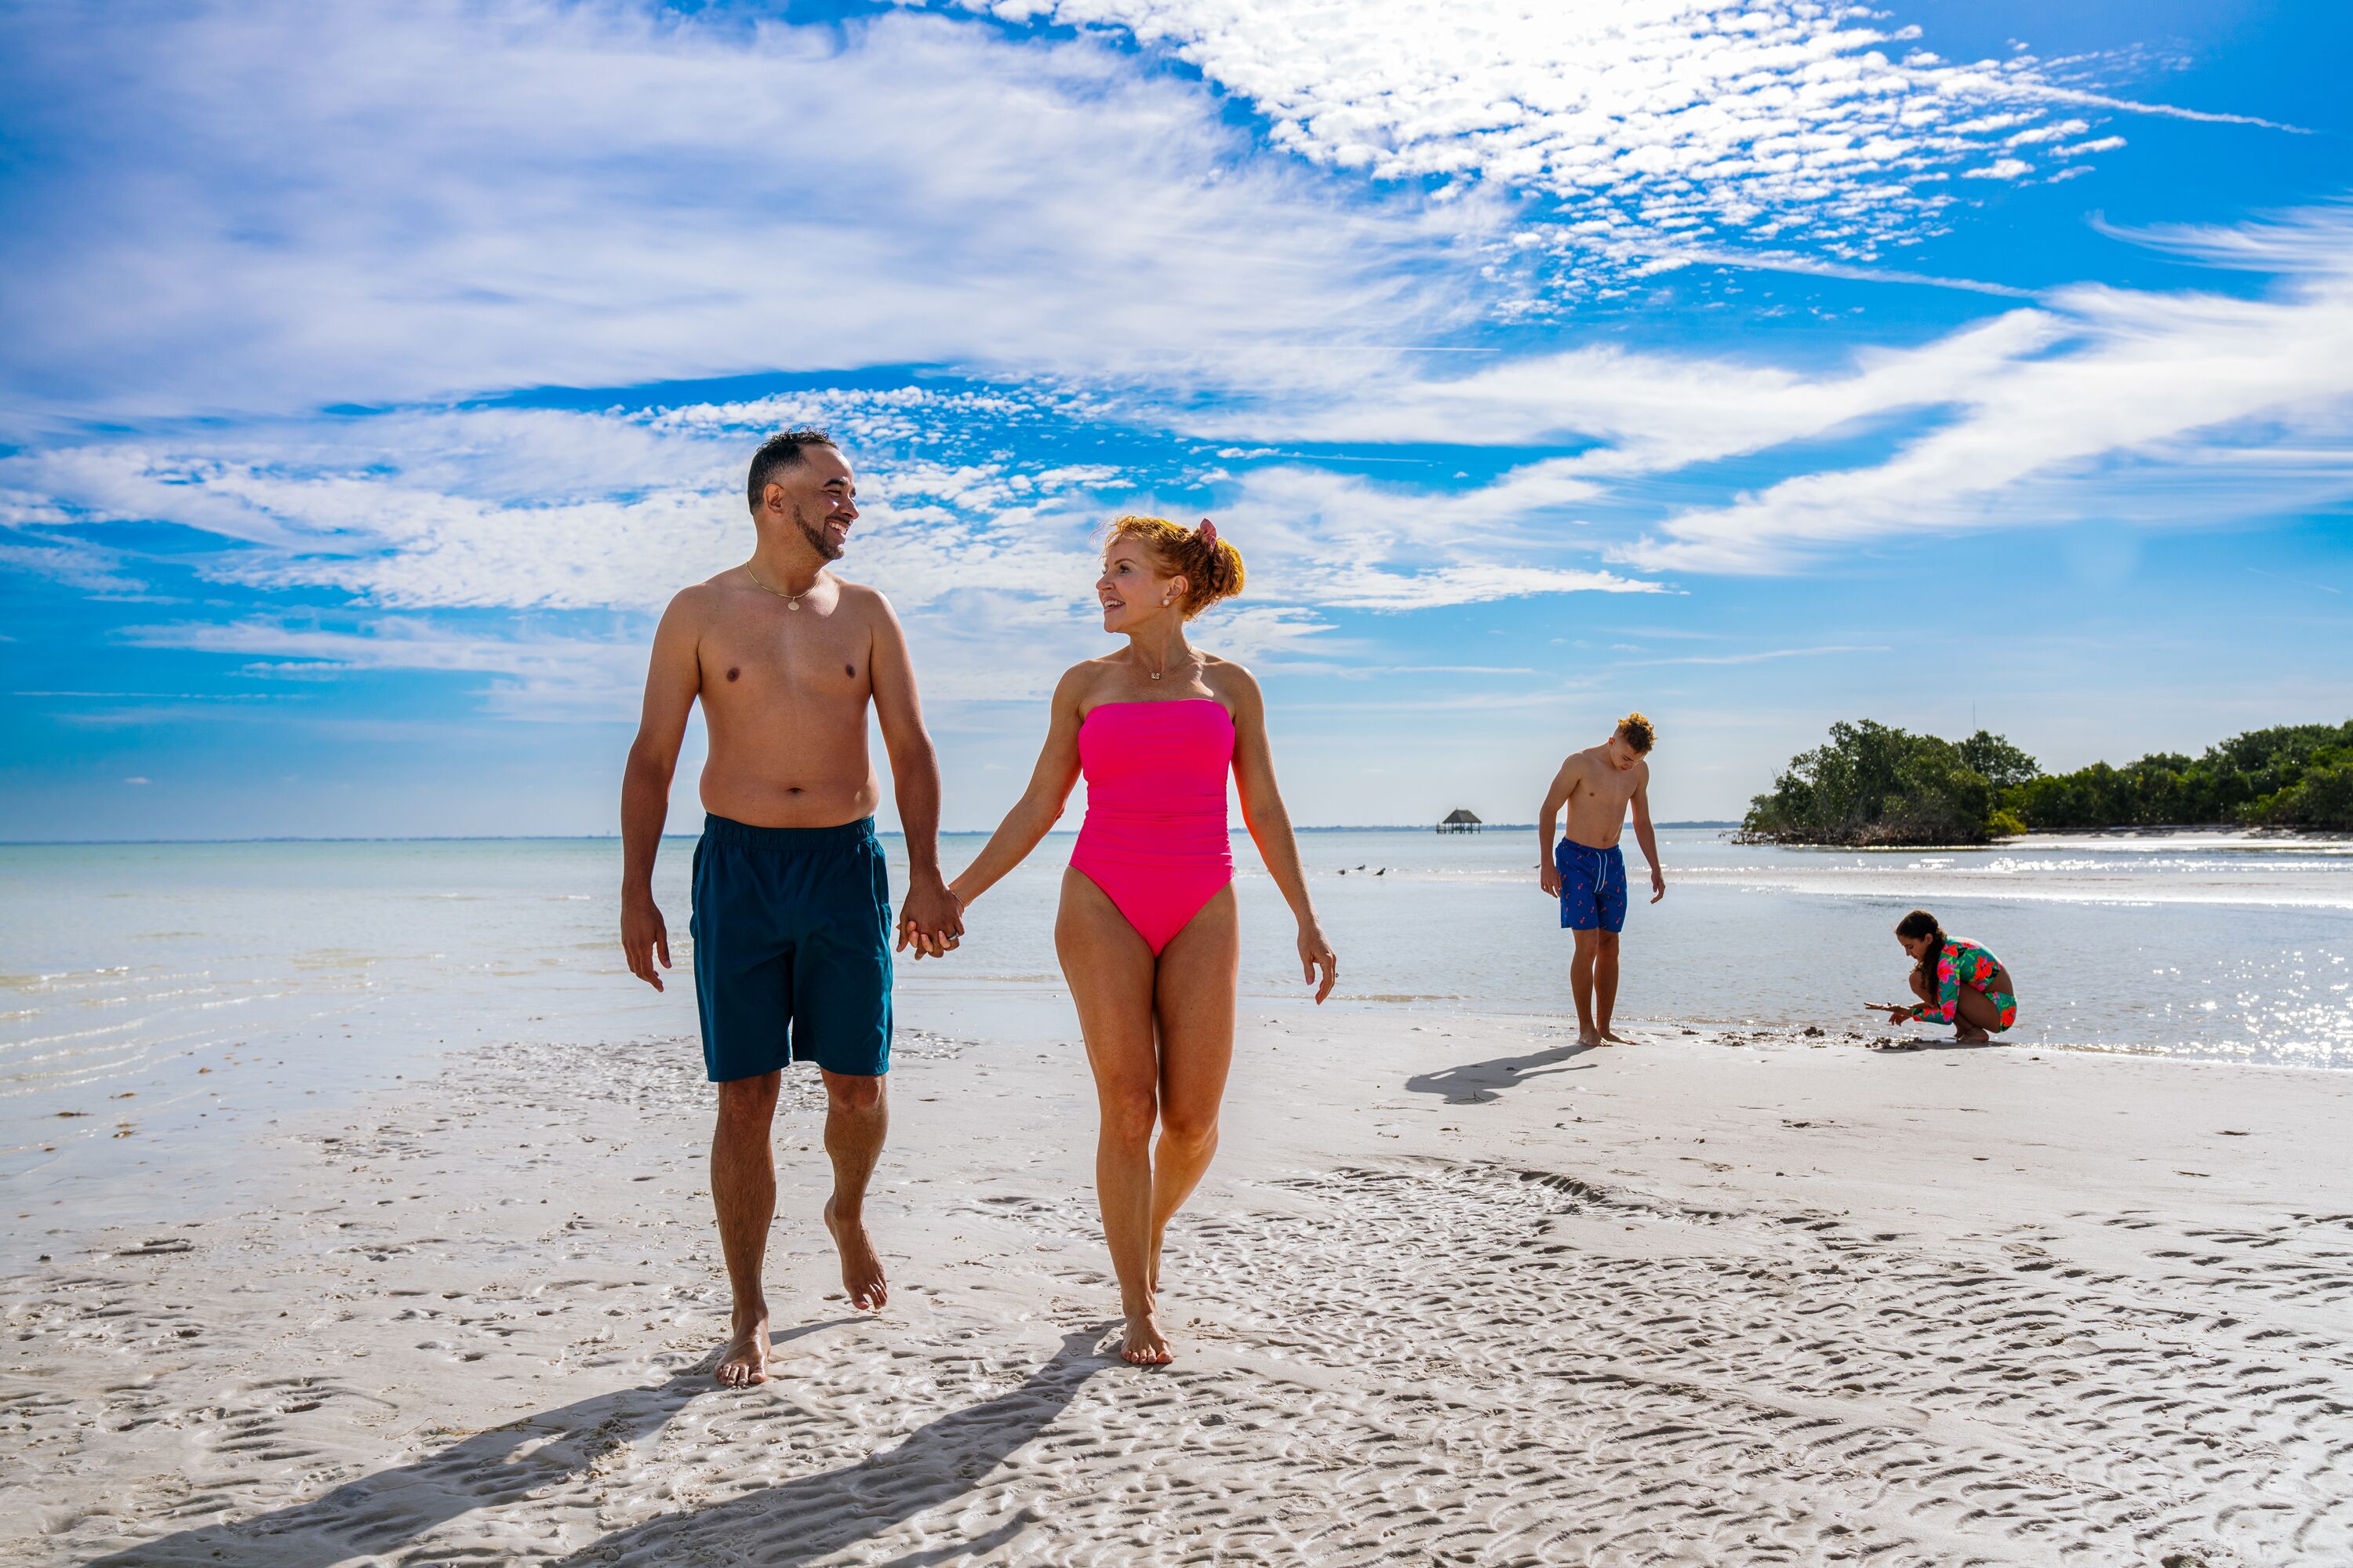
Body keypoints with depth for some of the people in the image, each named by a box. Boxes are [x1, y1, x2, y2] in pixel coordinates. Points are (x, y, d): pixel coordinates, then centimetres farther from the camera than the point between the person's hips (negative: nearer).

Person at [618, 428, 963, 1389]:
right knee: (745, 1100, 0)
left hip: (848, 862, 2)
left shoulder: (865, 614, 8)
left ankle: (848, 1214, 38)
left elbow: (910, 748, 6)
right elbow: (651, 758, 2)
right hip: (738, 865, -1)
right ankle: (749, 1316, 13)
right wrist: (636, 893, -5)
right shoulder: (699, 613, 2)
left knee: (858, 1085, 6)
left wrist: (926, 875, -3)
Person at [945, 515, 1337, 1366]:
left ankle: (1151, 1228, 29)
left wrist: (1306, 919, 7)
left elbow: (1264, 812, 11)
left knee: (1193, 1118, -4)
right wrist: (955, 893, 5)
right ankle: (1138, 1307, 7)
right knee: (1127, 1110, -7)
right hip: (1103, 904, 0)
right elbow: (1039, 806, 10)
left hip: (1201, 911, 1)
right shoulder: (1085, 683, 9)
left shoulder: (1230, 685, 9)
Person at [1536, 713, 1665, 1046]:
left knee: (1609, 946, 5)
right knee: (1588, 944, -12)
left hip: (1612, 861, 5)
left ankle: (1604, 1028, 12)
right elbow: (1548, 811, -9)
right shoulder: (1580, 763, -14)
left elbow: (1642, 823, 14)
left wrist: (1655, 869, 8)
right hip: (1576, 859, -5)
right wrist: (1547, 865, -14)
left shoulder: (1639, 771, 3)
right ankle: (1585, 1029, -3)